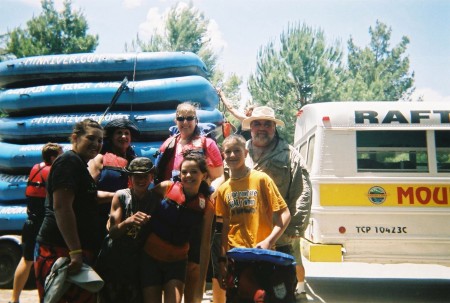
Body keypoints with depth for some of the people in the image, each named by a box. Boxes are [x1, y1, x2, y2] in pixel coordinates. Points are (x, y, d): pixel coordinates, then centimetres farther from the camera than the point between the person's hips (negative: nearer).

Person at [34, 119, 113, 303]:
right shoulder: (69, 161, -12)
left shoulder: (80, 164, 19)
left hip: (79, 250, 10)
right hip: (60, 250, -10)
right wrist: (75, 251, -26)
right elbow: (61, 207, -23)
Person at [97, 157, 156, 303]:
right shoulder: (121, 196, -6)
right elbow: (112, 232, -12)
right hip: (114, 260, -1)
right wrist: (128, 221, -28)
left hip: (139, 262, 1)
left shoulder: (155, 199, -3)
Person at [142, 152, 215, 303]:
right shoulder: (166, 188, -11)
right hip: (151, 256, 0)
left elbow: (205, 246, -5)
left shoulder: (206, 207, -7)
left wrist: (200, 287, -5)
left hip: (177, 261, 0)